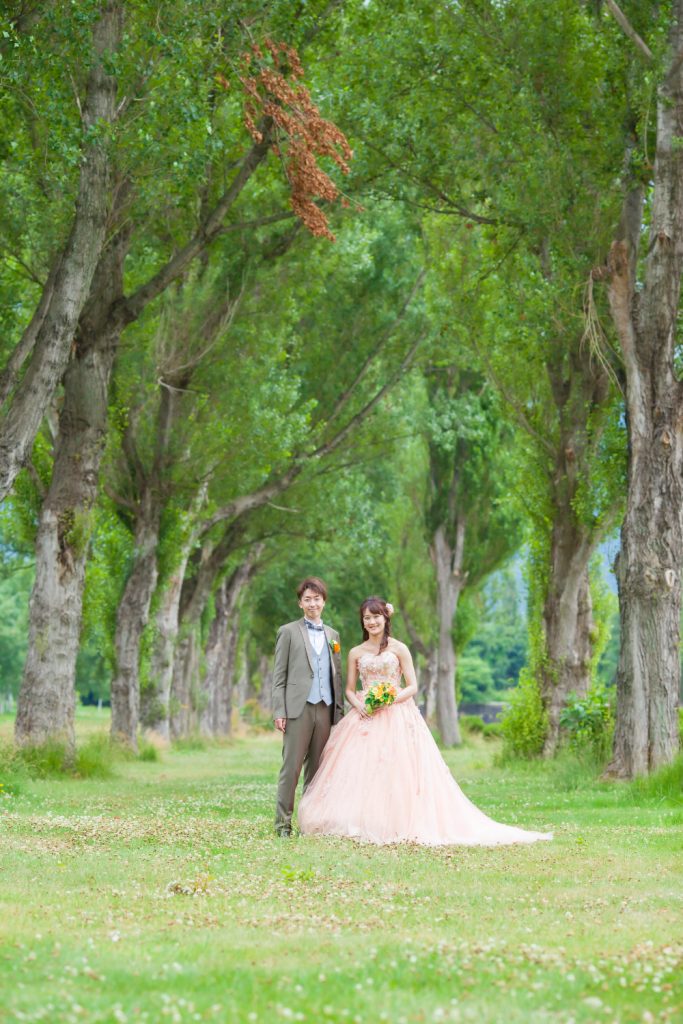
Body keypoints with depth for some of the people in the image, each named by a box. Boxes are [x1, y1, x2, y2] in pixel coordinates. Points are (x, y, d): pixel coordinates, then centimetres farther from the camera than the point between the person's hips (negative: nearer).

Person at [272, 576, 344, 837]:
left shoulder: (333, 635, 17)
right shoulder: (288, 632, 4)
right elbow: (279, 676, 0)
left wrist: (339, 709, 11)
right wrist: (279, 711, -8)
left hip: (325, 709, 4)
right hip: (298, 708, -4)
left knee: (316, 768, 6)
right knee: (291, 767, -6)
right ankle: (283, 823, -3)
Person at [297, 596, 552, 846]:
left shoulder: (399, 649, 4)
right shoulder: (356, 653, 13)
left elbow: (412, 686, 1)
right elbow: (350, 689, 14)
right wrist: (358, 704, -8)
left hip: (396, 717, -3)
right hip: (365, 718, 3)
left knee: (397, 771, -12)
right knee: (357, 771, -8)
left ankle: (400, 824, -7)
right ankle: (359, 824, -2)